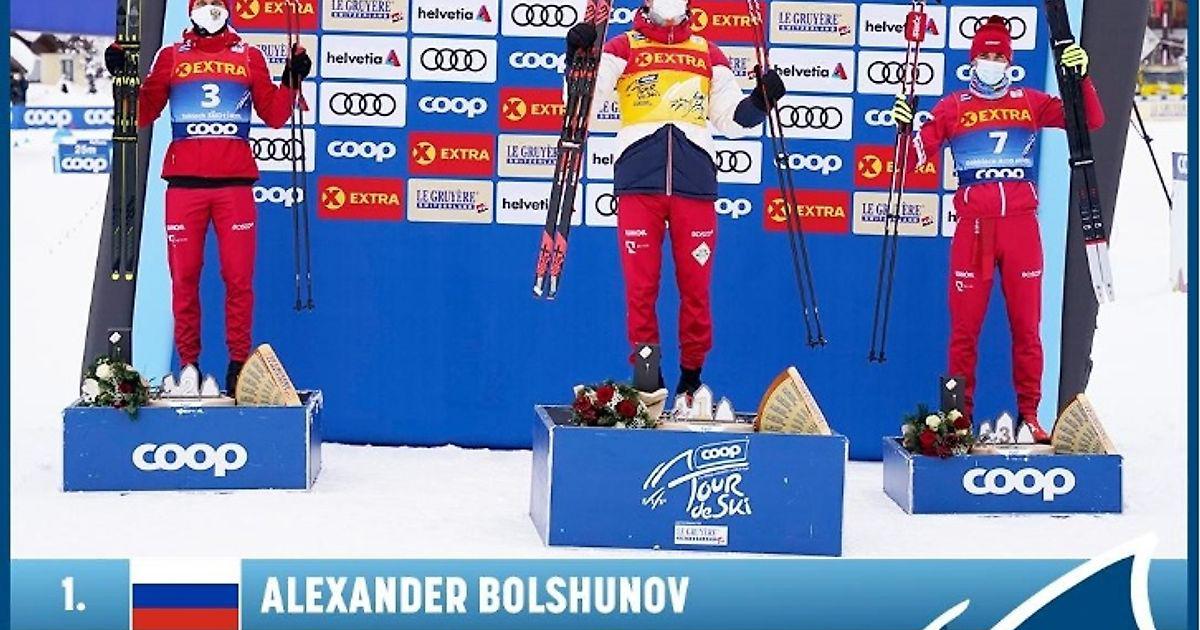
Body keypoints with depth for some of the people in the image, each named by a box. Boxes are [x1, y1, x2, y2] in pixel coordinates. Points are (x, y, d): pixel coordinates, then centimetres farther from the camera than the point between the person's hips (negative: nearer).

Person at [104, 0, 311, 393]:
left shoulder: (249, 57, 13)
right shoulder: (172, 56, 13)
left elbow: (274, 115, 11)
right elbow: (143, 114, 11)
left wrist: (293, 80, -2)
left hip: (235, 182, 0)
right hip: (184, 181, 0)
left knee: (238, 277, -3)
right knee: (184, 276, 0)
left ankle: (239, 362, 4)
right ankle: (187, 363, 7)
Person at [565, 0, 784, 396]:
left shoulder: (709, 54, 18)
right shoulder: (623, 48, 11)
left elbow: (730, 120, 17)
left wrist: (759, 101, -1)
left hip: (695, 185, 2)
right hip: (638, 184, -1)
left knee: (696, 286, 3)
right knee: (640, 287, 0)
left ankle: (691, 377, 15)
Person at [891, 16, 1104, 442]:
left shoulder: (1030, 103, 11)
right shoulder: (953, 107, 8)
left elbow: (1090, 121, 6)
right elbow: (917, 154, 3)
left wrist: (1081, 77, -8)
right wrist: (905, 126, -15)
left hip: (1021, 225, 1)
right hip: (973, 226, -1)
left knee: (1026, 324, 4)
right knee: (964, 326, 1)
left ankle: (1029, 414, 12)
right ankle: (960, 415, 9)